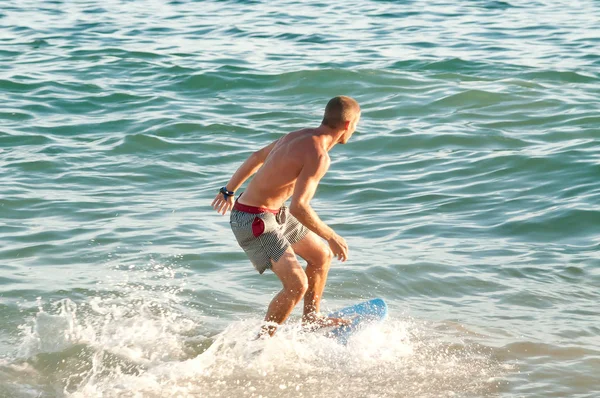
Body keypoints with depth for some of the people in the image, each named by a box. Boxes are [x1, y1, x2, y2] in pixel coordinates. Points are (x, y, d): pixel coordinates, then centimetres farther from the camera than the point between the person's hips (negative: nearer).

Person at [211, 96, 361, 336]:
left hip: (274, 214, 10)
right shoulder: (318, 156, -23)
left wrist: (229, 190, 29)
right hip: (254, 222, -10)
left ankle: (311, 318, 36)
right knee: (297, 284, -15)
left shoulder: (299, 136, 6)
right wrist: (332, 237, -19)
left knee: (322, 255, 19)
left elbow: (257, 157, 18)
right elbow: (299, 207, -30)